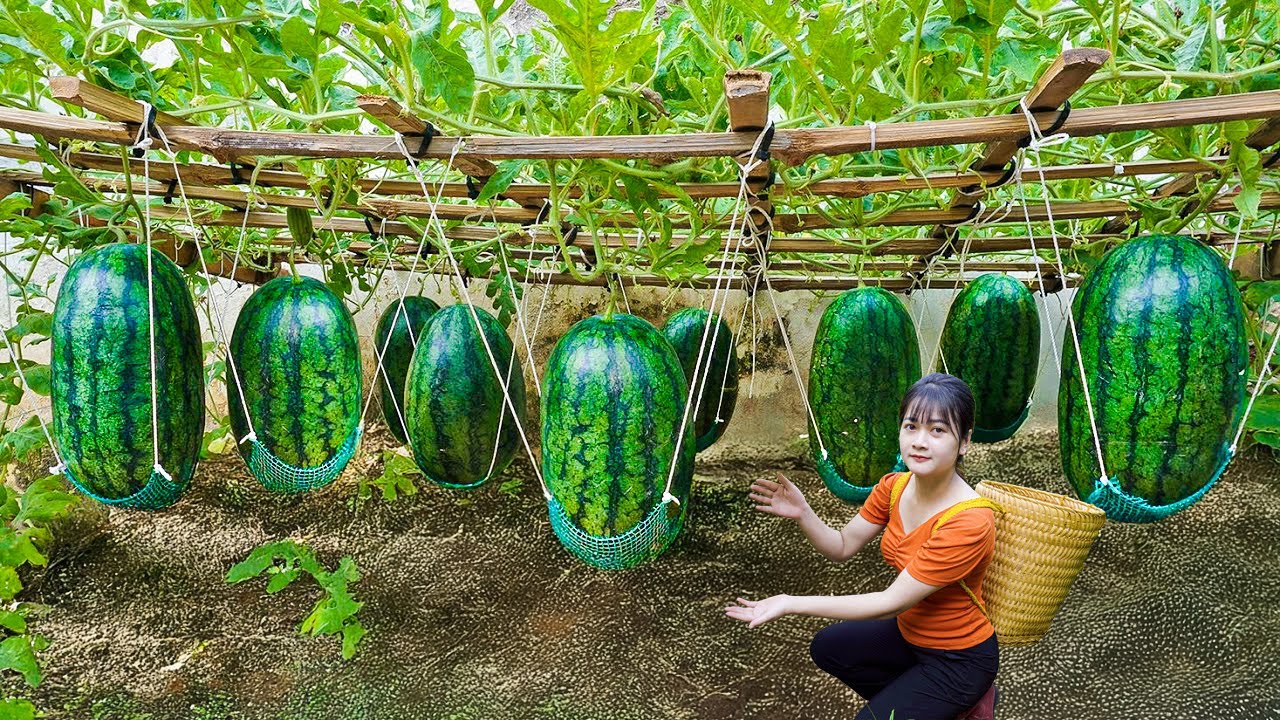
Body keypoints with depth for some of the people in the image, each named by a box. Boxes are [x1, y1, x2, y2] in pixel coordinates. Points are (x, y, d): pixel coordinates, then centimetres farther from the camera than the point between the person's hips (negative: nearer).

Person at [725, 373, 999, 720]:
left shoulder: (971, 522, -33)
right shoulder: (894, 486, -10)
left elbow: (891, 603, -31)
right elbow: (842, 547, -3)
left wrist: (793, 604, -34)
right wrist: (802, 514, -24)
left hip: (960, 656, -7)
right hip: (909, 632, 7)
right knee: (827, 647, 12)